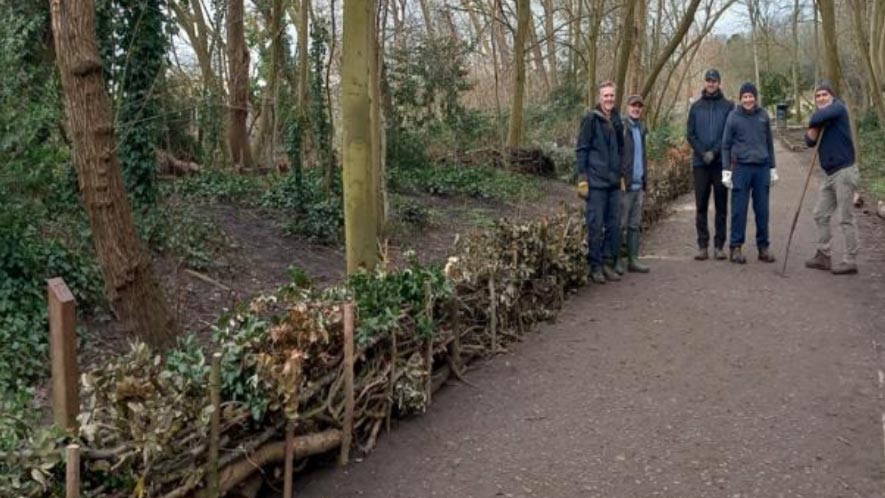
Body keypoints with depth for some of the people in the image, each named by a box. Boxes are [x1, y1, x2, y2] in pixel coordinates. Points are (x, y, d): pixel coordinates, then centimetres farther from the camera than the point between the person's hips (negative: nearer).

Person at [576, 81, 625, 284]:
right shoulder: (591, 118, -6)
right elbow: (582, 149, -7)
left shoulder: (617, 120, 11)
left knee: (613, 225, 9)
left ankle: (608, 263, 18)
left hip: (614, 182, 6)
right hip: (596, 182, -6)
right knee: (595, 225, -2)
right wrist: (582, 177, -12)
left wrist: (622, 174, 16)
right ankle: (595, 266, 6)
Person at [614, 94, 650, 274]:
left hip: (639, 184, 7)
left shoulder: (642, 128, 16)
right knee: (621, 224, -4)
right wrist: (621, 177, -17)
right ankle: (616, 260, 1)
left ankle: (633, 259, 15)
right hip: (625, 184, -7)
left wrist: (644, 179, 18)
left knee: (635, 224, 10)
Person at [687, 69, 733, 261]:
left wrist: (714, 152, -13)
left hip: (721, 162, -1)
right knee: (701, 206, 2)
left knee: (721, 205, 2)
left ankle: (719, 245, 7)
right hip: (700, 162, 1)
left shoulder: (728, 106, 4)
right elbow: (690, 134, 5)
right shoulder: (696, 107, 9)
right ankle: (702, 245, 6)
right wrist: (702, 153, -8)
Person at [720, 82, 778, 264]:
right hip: (741, 167, -3)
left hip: (762, 168, 3)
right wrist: (726, 170, -5)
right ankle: (735, 247, 5)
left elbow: (769, 143, 15)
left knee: (762, 210, 7)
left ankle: (763, 247, 15)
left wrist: (772, 168, 13)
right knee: (739, 210, -1)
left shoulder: (763, 116, 8)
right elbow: (726, 145, 1)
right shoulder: (734, 117, 0)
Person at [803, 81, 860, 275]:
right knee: (821, 215, 12)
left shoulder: (838, 108, -7)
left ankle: (850, 261, 0)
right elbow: (809, 140, 4)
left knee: (845, 218, -5)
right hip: (830, 174, 9)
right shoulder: (822, 118, 15)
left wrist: (816, 120, -2)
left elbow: (815, 119, -24)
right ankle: (823, 256, 20)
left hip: (844, 172, -9)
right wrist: (816, 126, -12)